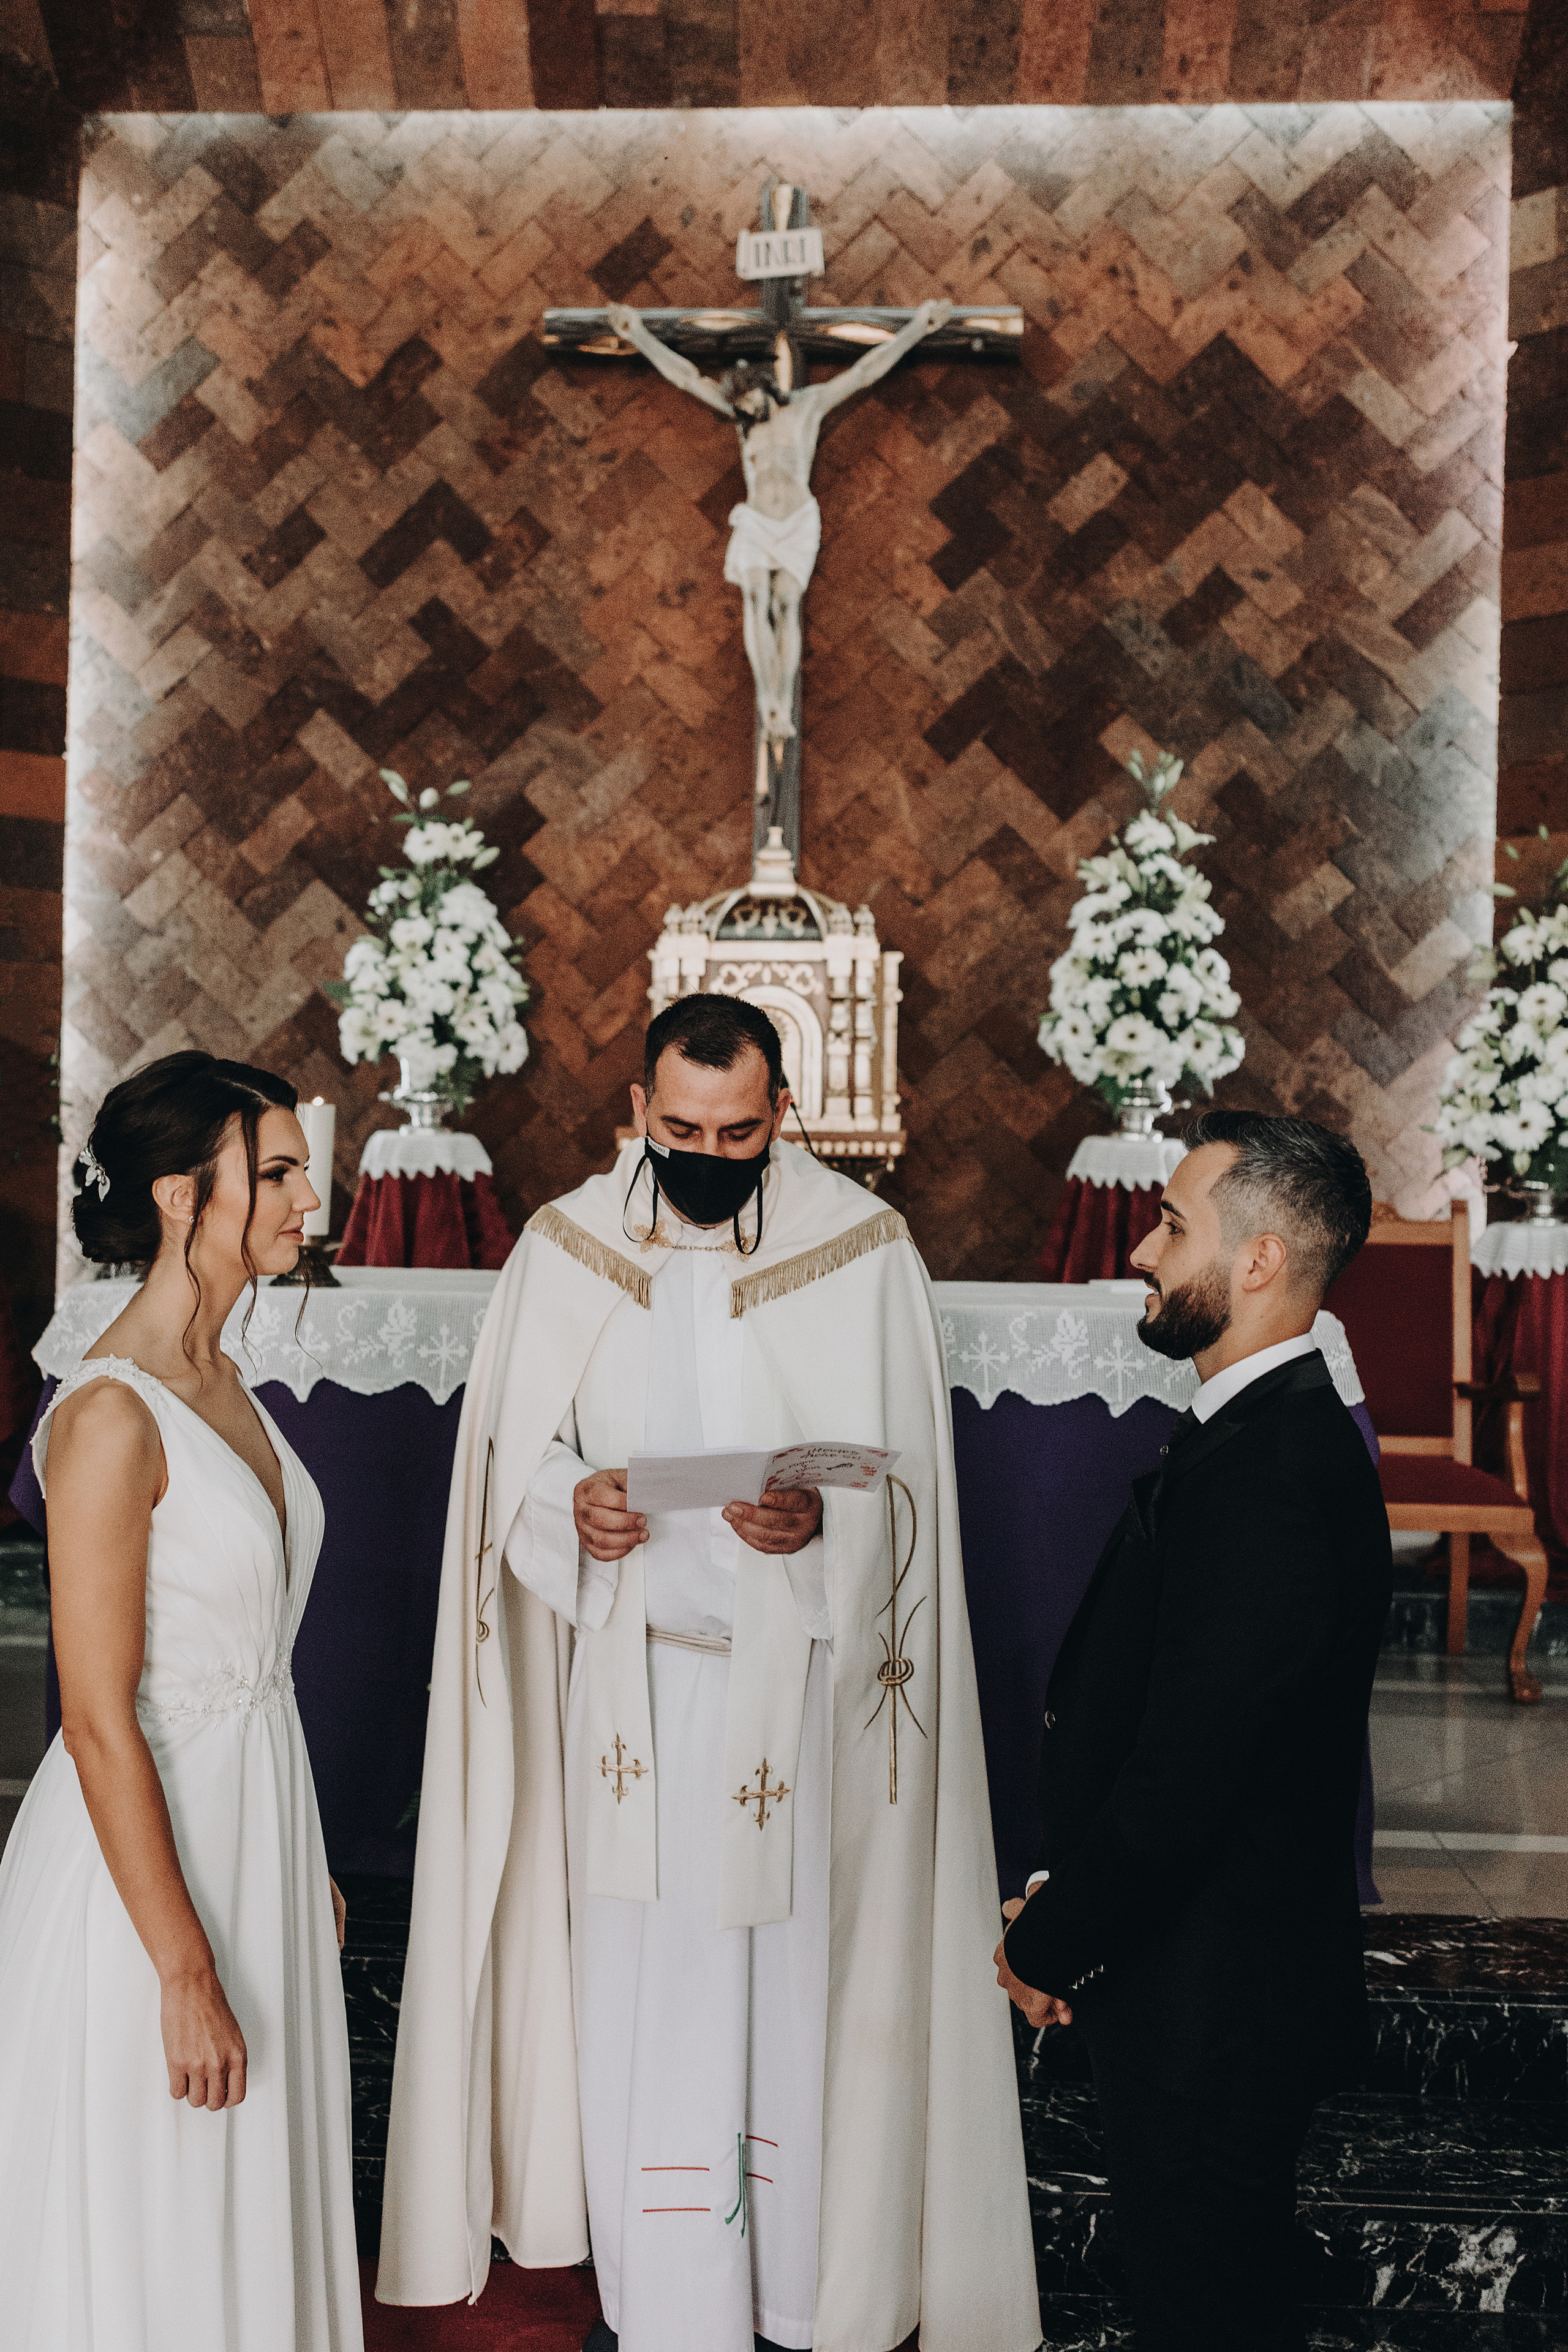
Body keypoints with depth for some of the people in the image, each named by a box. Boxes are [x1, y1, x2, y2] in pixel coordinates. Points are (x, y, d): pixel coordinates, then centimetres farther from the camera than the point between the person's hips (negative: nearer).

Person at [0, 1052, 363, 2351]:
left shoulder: (222, 1379, 5)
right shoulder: (112, 1417, -23)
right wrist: (186, 1972, -19)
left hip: (251, 1820, 8)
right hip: (142, 1847, -8)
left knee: (255, 2192, 21)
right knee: (152, 2239, 10)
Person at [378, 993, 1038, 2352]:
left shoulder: (864, 1247, -5)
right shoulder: (568, 1244, 0)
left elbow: (906, 1480, -3)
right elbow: (513, 1452, 5)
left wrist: (819, 1522, -24)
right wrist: (571, 1507, -17)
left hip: (798, 1677, -1)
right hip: (626, 1671, 2)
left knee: (793, 1972, 7)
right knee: (633, 1975, 7)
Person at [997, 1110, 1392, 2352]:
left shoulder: (1272, 1474, -27)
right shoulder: (1271, 1429, 6)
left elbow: (1185, 1772, -26)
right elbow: (1143, 1706, 10)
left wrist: (1050, 1946, -12)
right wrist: (1063, 1906, 5)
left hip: (1209, 2002, -9)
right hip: (1217, 1981, 9)